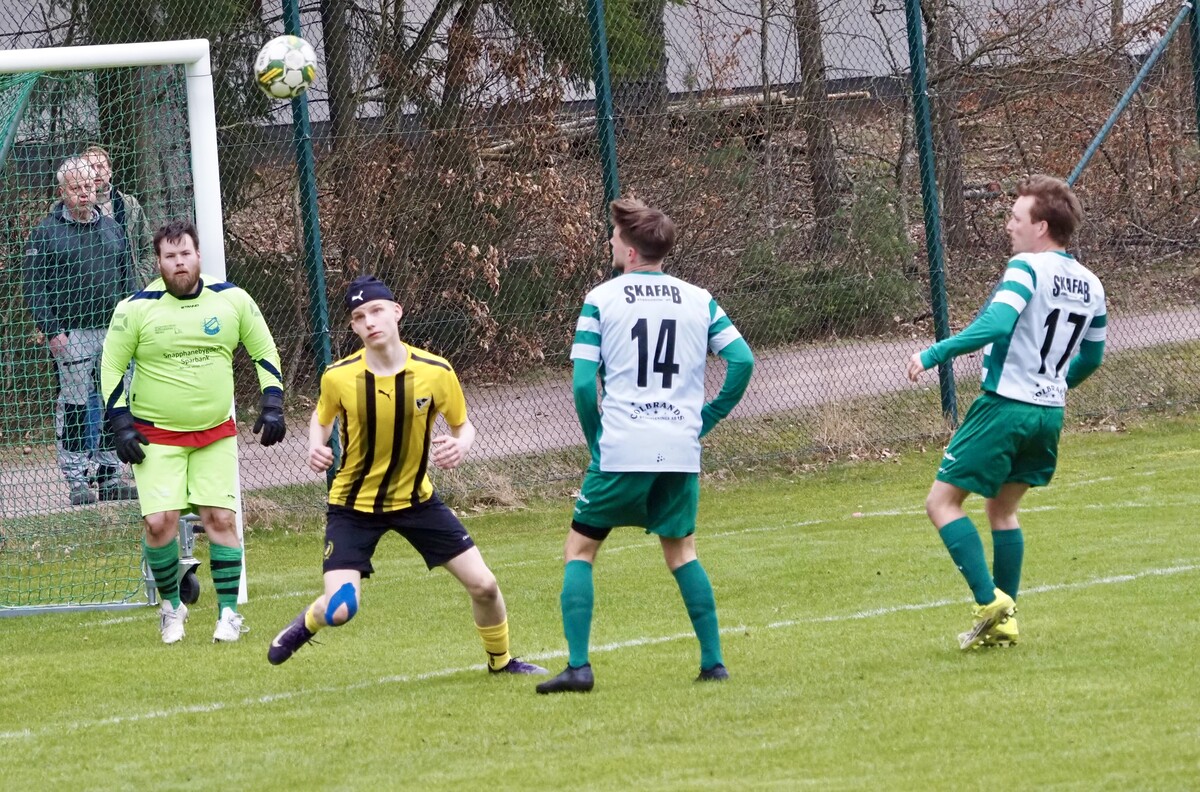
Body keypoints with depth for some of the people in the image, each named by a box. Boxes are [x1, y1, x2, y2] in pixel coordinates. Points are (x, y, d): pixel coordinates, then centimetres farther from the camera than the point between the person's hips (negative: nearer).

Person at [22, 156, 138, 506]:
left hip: (114, 331, 5)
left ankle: (110, 474, 13)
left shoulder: (111, 228, 14)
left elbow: (127, 278, 19)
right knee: (74, 407, -5)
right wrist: (51, 330, -13)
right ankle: (76, 478, -1)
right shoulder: (46, 233, -2)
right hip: (72, 334, -5)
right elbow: (35, 286, -5)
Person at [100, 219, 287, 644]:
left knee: (220, 518, -6)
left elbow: (264, 351, 10)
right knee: (159, 522, -13)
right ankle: (171, 606, 8)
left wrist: (272, 405, 2)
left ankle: (229, 612, 4)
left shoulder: (231, 300, -3)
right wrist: (121, 424, -6)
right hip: (156, 436, -2)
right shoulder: (137, 309, -10)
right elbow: (111, 366, 0)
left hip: (217, 433, 2)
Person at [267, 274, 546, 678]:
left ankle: (501, 660, 28)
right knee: (340, 609, -18)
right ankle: (306, 623, 20)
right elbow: (321, 418, 6)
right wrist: (316, 447, -16)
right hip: (353, 505, -2)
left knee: (483, 585, -1)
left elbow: (463, 425, 2)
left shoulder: (435, 372, -16)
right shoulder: (339, 377, -17)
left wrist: (460, 446, -21)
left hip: (416, 498, 2)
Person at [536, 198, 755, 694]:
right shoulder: (699, 300, 8)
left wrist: (596, 442, 8)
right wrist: (706, 419, 11)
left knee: (580, 550, 9)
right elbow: (742, 361, 1)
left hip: (621, 449, -3)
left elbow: (583, 384, -6)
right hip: (681, 452, 3)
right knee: (681, 551, 21)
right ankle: (713, 662, 14)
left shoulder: (601, 300, -1)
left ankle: (578, 666, -3)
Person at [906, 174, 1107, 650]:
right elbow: (1091, 357, 21)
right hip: (1050, 412, 8)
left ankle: (991, 601, -12)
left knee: (943, 502, -1)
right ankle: (1004, 623, 17)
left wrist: (934, 354, -23)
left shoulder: (1027, 268, -13)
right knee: (1003, 508, 21)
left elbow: (996, 324, -28)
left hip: (1005, 405, -8)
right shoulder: (1090, 285, 10)